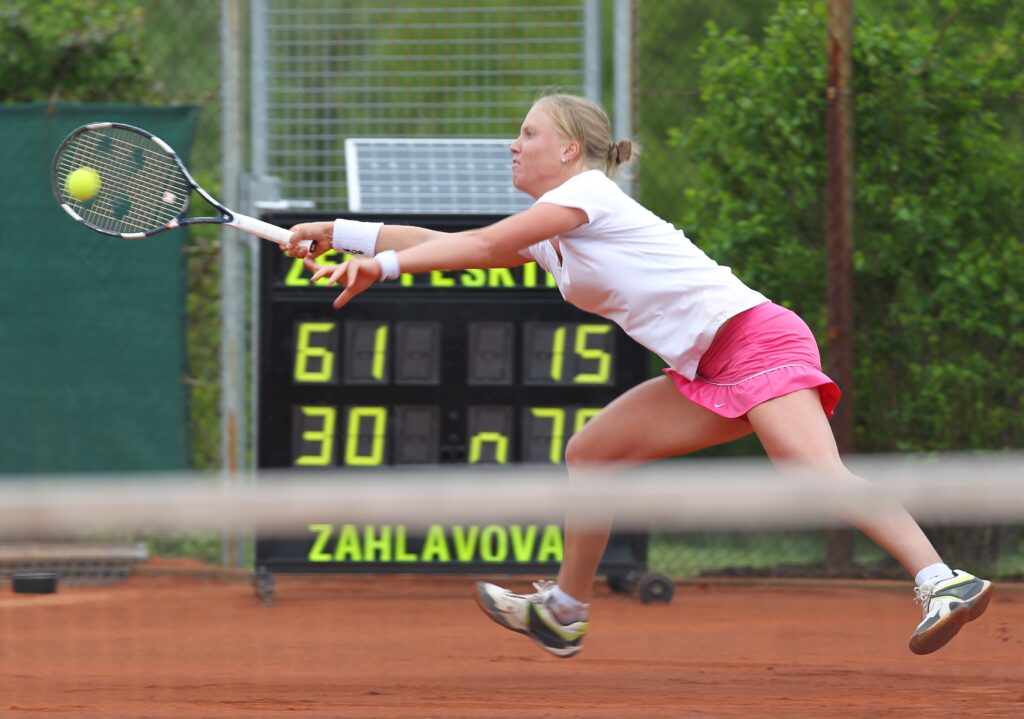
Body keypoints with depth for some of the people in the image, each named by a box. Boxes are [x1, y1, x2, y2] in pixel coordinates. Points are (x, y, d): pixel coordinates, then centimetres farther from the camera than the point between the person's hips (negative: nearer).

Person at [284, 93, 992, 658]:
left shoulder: (588, 192, -5)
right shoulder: (547, 237, 21)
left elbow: (485, 244, -11)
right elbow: (450, 244, 24)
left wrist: (383, 264, -9)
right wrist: (339, 234, 21)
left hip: (754, 336, -9)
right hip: (706, 373, 9)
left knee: (816, 472, -29)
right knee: (589, 453, 13)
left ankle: (944, 581, -41)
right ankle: (565, 611, 26)